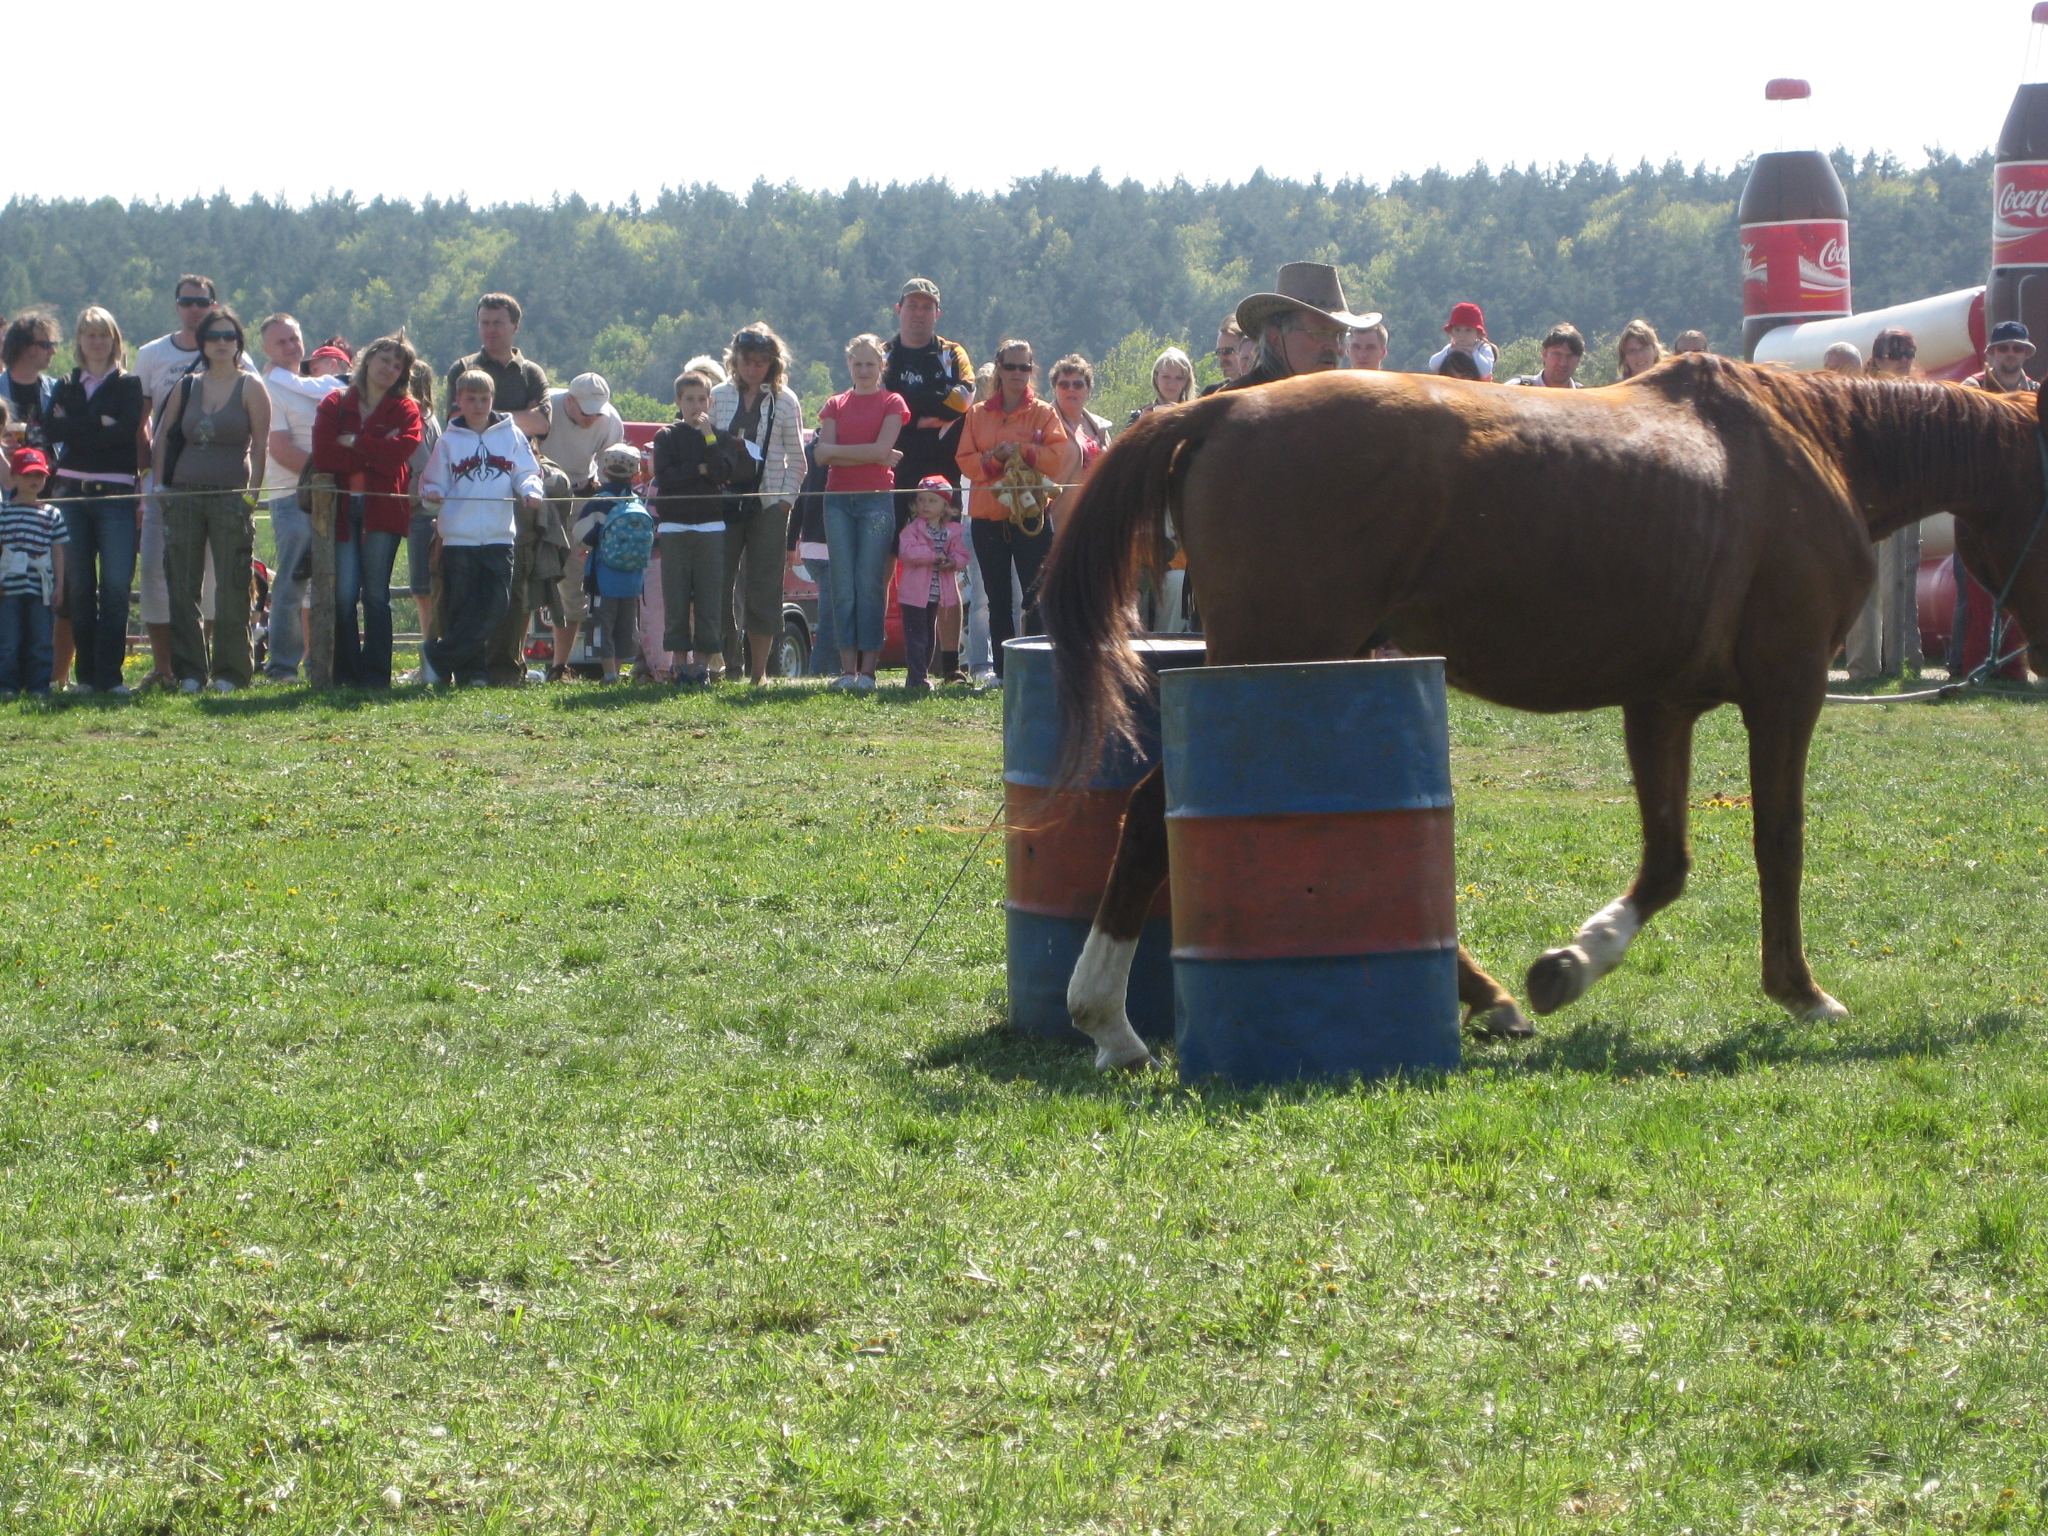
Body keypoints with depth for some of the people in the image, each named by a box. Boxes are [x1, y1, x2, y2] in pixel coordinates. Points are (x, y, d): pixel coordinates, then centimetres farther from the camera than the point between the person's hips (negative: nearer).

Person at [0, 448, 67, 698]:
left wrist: (59, 585, 5)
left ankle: (39, 685, 6)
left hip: (42, 587, 2)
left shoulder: (52, 515, 10)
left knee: (41, 640, 1)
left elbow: (57, 551, 10)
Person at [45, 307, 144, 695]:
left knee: (116, 587, -10)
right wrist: (100, 423, -8)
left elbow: (127, 430, -9)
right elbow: (51, 430, 0)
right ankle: (86, 673, 6)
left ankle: (110, 674, -9)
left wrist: (74, 428, -5)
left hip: (115, 495, -3)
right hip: (72, 493, 3)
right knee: (79, 587, 2)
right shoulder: (66, 387, 17)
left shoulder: (128, 385, 8)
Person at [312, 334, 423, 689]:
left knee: (376, 594, -1)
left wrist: (355, 443, -9)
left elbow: (404, 448, -12)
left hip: (383, 509, 0)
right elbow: (322, 456, -5)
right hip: (342, 509, 0)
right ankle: (344, 673, -2)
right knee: (344, 593, -7)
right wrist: (375, 454, -8)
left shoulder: (406, 409, 9)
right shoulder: (334, 405, 10)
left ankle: (375, 674, 2)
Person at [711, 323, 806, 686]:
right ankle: (724, 661, 2)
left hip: (767, 504, -2)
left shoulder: (785, 401, 3)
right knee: (719, 583, -4)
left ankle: (759, 670, 3)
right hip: (724, 502, 2)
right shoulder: (720, 397, 8)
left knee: (763, 587, -1)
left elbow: (796, 459, 5)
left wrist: (785, 499, -5)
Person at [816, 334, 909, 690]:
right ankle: (847, 667, 0)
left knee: (870, 584, -6)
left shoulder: (891, 404, 5)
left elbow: (881, 450, -9)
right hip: (838, 498, 3)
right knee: (843, 586, -1)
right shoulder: (835, 406, 14)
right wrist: (869, 454, -9)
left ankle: (868, 668, -5)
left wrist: (837, 450, -4)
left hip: (876, 498, -3)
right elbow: (823, 454, 0)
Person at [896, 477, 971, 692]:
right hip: (915, 594, -5)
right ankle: (916, 678, -5)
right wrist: (935, 555, -22)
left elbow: (961, 555, 3)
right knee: (916, 638, -6)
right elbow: (907, 552, -22)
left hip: (939, 593, 5)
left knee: (930, 638, 16)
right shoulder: (912, 530, -7)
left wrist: (953, 562, -20)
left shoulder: (953, 531, 6)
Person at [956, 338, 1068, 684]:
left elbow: (1058, 458, -6)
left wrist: (1023, 451, -17)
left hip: (1030, 514, -3)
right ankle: (1003, 671, 10)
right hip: (988, 516, 3)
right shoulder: (978, 414, 10)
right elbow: (965, 461, 3)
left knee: (1035, 597, -6)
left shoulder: (1043, 413, 4)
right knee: (997, 600, 6)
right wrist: (992, 459, -14)